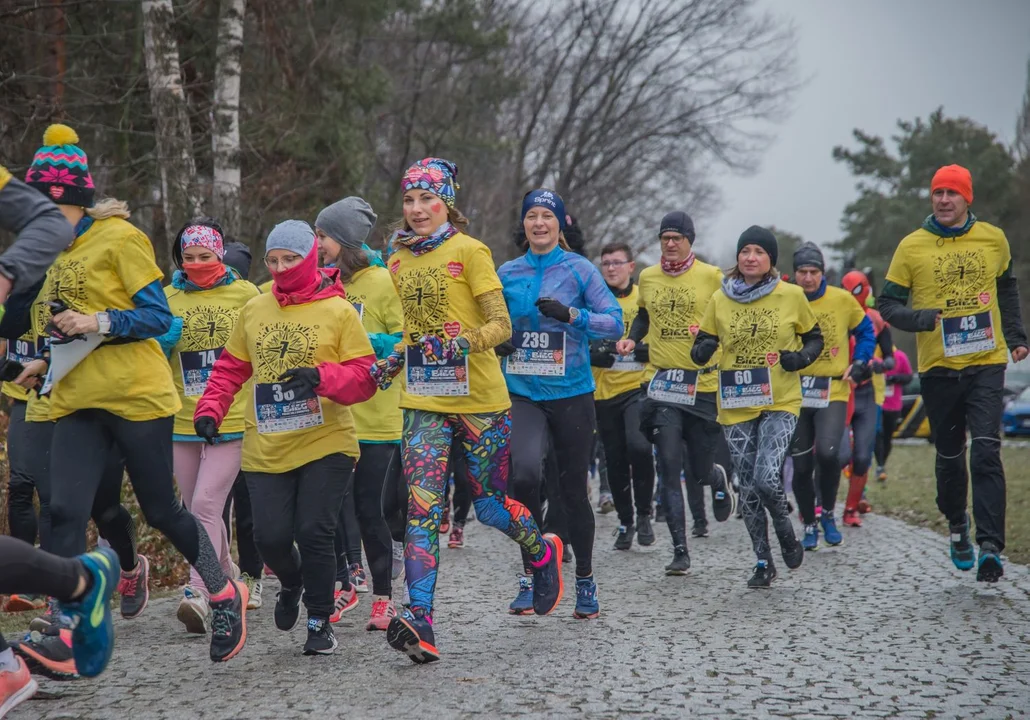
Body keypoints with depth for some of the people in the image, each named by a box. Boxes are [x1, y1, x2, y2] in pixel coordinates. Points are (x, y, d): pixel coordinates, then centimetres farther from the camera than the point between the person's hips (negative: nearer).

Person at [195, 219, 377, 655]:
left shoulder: (338, 311, -2)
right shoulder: (254, 311, 9)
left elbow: (365, 377, -6)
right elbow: (231, 368, 20)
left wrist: (320, 377, -22)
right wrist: (210, 409, 6)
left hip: (325, 443, -3)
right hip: (266, 449, 3)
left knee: (314, 532, -8)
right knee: (270, 535, -2)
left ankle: (320, 621, 13)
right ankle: (292, 583, 34)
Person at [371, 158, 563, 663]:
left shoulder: (469, 251, -7)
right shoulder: (398, 261, 12)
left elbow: (501, 326, -10)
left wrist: (462, 344, -28)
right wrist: (389, 364, 6)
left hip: (480, 400, -4)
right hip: (423, 402, 4)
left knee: (489, 505, 8)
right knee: (421, 509, -10)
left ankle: (543, 552, 40)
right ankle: (420, 624, -17)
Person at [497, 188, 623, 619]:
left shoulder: (579, 270, -1)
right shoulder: (507, 274, 7)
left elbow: (615, 323, -6)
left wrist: (571, 314, -21)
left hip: (571, 394, -1)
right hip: (522, 393, 1)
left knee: (573, 489, 7)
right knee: (525, 474, -23)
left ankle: (585, 583, 25)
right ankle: (531, 574, -7)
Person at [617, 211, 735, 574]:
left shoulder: (711, 276, -2)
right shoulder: (647, 277, 9)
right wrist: (632, 339, 9)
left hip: (703, 384, -2)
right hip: (662, 383, 2)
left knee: (699, 469, 5)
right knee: (670, 468, -8)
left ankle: (718, 480, 45)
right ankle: (680, 551, -5)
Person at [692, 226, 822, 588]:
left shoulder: (792, 296, 0)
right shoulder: (719, 300, 4)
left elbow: (815, 338, 11)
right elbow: (701, 349, 10)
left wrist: (800, 358, -10)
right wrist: (702, 349, -14)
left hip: (781, 403, -3)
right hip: (736, 407, 3)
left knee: (767, 477, -19)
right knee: (749, 487, 6)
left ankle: (787, 536, 11)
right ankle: (764, 563, 20)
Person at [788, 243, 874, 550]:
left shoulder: (842, 300, 0)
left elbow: (865, 331, 14)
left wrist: (859, 363, 2)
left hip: (833, 392, -1)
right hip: (795, 394, 1)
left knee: (827, 453, -22)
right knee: (801, 465, 4)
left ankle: (828, 515, 3)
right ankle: (809, 526, 24)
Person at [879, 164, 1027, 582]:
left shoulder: (993, 239, 4)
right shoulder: (912, 247, -2)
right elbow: (888, 305, 1)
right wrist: (923, 319, -18)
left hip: (986, 364, 0)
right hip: (938, 369, 0)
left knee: (986, 453, -12)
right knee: (950, 456, 12)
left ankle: (991, 546, -13)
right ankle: (957, 524, 37)